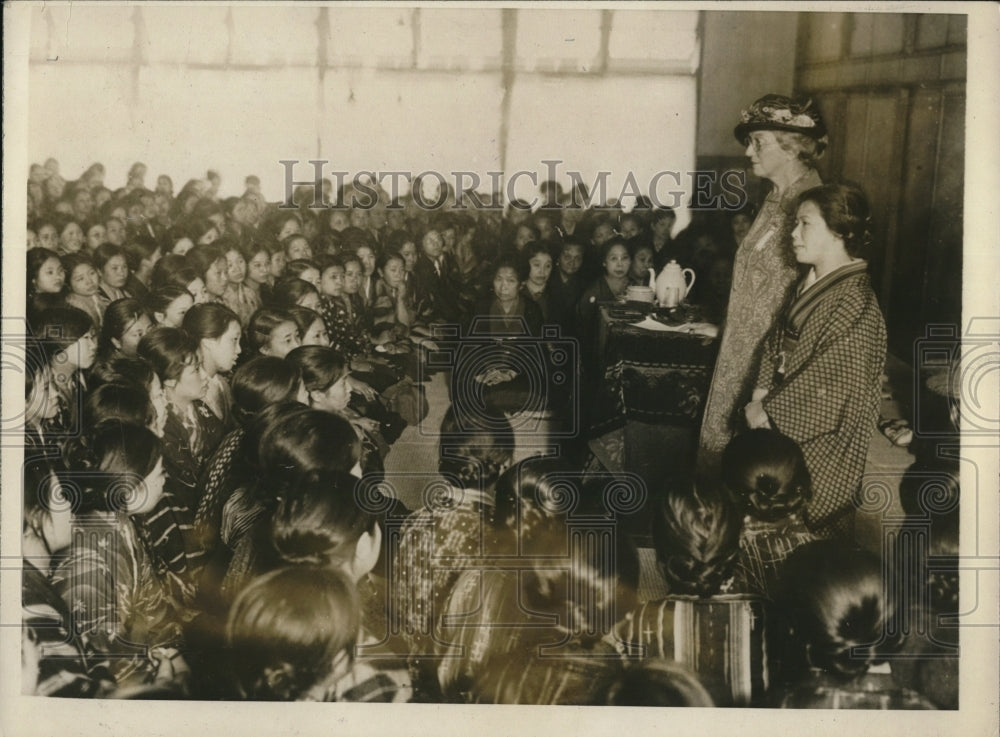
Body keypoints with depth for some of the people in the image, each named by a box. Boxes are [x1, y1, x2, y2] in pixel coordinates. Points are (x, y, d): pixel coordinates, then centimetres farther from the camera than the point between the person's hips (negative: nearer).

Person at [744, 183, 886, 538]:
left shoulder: (854, 304, -21)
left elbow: (828, 393, -22)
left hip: (822, 446, -8)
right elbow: (777, 343, 13)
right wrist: (762, 394, -3)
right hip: (784, 431, 8)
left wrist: (766, 410, -13)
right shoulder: (811, 283, 8)